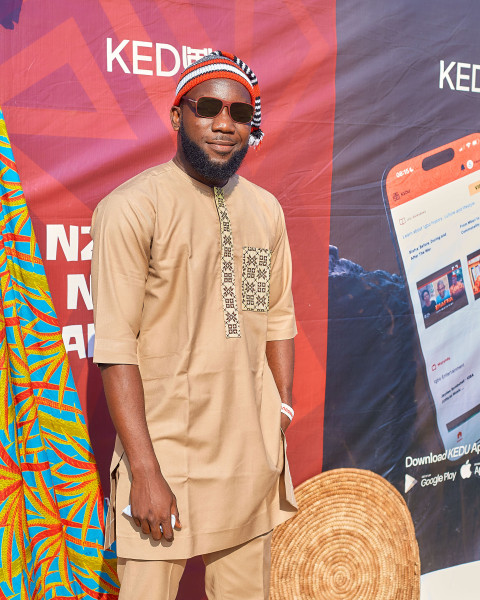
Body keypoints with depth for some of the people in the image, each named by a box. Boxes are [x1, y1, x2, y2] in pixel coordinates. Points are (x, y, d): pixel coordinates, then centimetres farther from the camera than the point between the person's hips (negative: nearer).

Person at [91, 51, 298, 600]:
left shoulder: (265, 209, 9)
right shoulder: (131, 206, -11)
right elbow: (115, 348, -14)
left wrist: (283, 426, 11)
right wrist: (146, 472, -17)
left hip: (252, 454, 6)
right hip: (165, 453, -5)